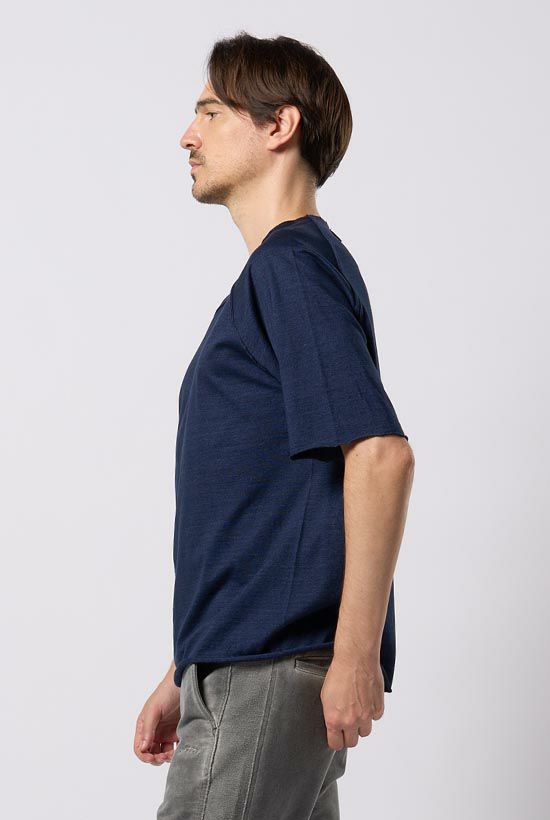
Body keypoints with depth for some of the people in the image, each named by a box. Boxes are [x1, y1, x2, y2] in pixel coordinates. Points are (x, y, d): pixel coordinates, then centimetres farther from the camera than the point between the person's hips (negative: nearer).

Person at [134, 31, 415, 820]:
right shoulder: (273, 274, 20)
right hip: (240, 664, 10)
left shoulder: (294, 264, -10)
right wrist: (185, 677, 22)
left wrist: (355, 654, -22)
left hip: (273, 667, -10)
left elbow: (381, 454, -21)